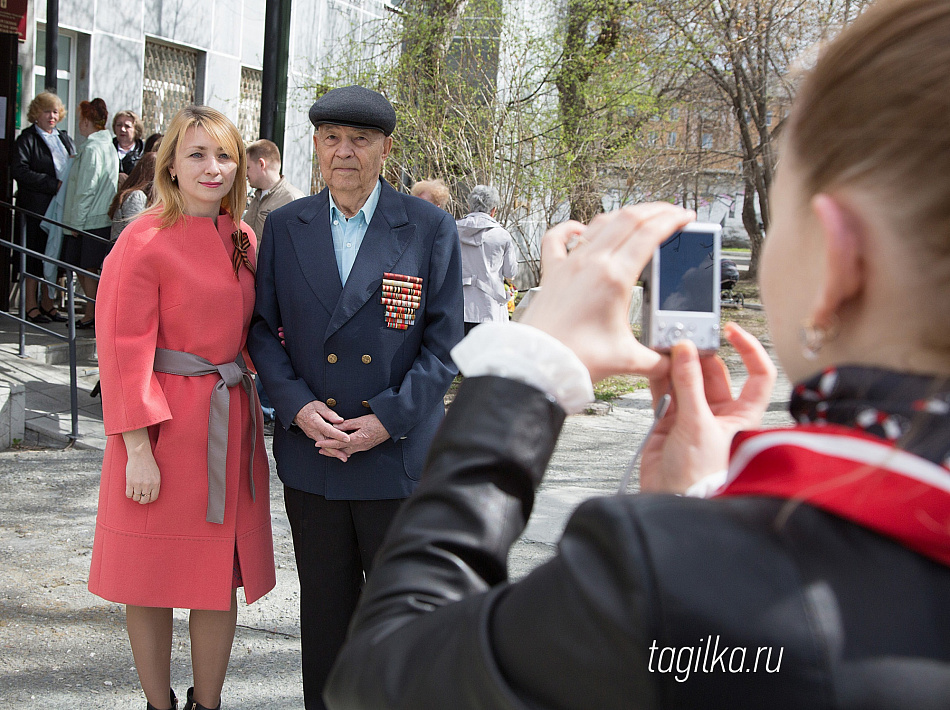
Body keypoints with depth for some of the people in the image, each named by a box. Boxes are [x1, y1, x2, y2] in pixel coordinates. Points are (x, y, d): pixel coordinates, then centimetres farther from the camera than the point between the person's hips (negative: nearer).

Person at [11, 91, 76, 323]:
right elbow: (20, 171, -14)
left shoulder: (64, 138, 18)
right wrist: (53, 184, -18)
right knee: (33, 258, -3)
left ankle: (47, 304, 15)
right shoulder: (27, 139, -2)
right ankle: (31, 306, 3)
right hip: (35, 207, -6)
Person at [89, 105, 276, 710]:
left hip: (230, 428, 6)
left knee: (221, 576, 11)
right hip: (166, 429, -5)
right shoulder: (144, 242, -11)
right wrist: (138, 449, -16)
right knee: (153, 580, 6)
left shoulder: (243, 240, 8)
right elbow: (124, 352, -13)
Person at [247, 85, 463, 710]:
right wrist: (299, 406, -10)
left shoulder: (431, 230, -2)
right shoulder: (284, 227, 5)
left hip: (399, 454, -2)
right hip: (310, 450, 2)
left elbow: (444, 343, -4)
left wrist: (386, 419, -13)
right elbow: (263, 329, 6)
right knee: (324, 606, 14)